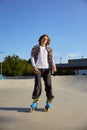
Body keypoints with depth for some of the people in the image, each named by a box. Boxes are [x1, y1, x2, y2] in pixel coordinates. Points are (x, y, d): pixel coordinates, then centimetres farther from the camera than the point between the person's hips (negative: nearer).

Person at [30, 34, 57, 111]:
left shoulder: (49, 49, 17)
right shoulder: (35, 48, 11)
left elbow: (51, 58, 6)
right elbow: (32, 57, 2)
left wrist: (53, 66, -13)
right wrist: (34, 66, -14)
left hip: (47, 68, 2)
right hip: (38, 68, -2)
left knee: (48, 84, -5)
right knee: (38, 84, -11)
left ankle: (49, 100, 4)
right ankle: (35, 101, -4)